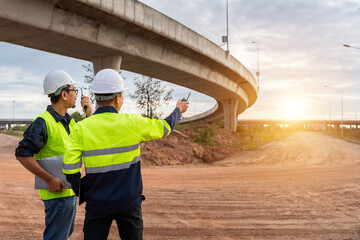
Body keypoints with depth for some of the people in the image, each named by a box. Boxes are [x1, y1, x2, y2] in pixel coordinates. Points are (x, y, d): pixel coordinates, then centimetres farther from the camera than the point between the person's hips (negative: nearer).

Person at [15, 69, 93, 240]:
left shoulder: (69, 121, 12)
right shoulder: (43, 122, -16)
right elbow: (22, 154, -20)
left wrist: (90, 115, 4)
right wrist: (49, 179, -22)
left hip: (70, 191, 9)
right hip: (57, 193, -9)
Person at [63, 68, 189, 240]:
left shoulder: (81, 128, -9)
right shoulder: (132, 123, -9)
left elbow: (70, 169, -13)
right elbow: (165, 127, 8)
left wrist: (82, 193, 6)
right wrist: (178, 110, 28)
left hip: (98, 204, 0)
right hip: (129, 201, 0)